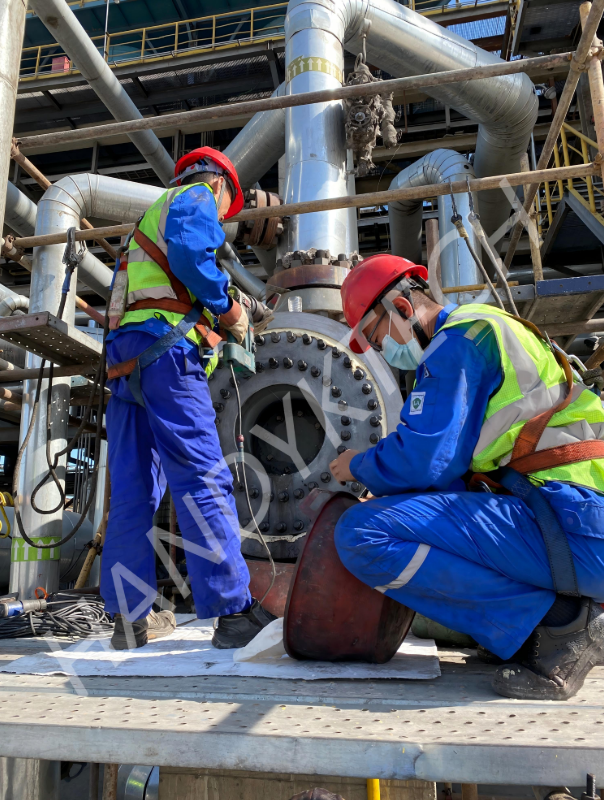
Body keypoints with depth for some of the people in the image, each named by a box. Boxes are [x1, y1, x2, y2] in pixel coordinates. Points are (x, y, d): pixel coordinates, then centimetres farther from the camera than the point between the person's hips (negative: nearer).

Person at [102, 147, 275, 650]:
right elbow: (189, 249, -13)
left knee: (134, 488, 3)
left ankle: (130, 617, 7)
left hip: (125, 354, 9)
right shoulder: (197, 198, 10)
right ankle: (234, 612, -14)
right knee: (203, 477, -14)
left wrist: (214, 319, 30)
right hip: (167, 347, -9)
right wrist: (226, 306, -4)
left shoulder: (153, 215, 37)